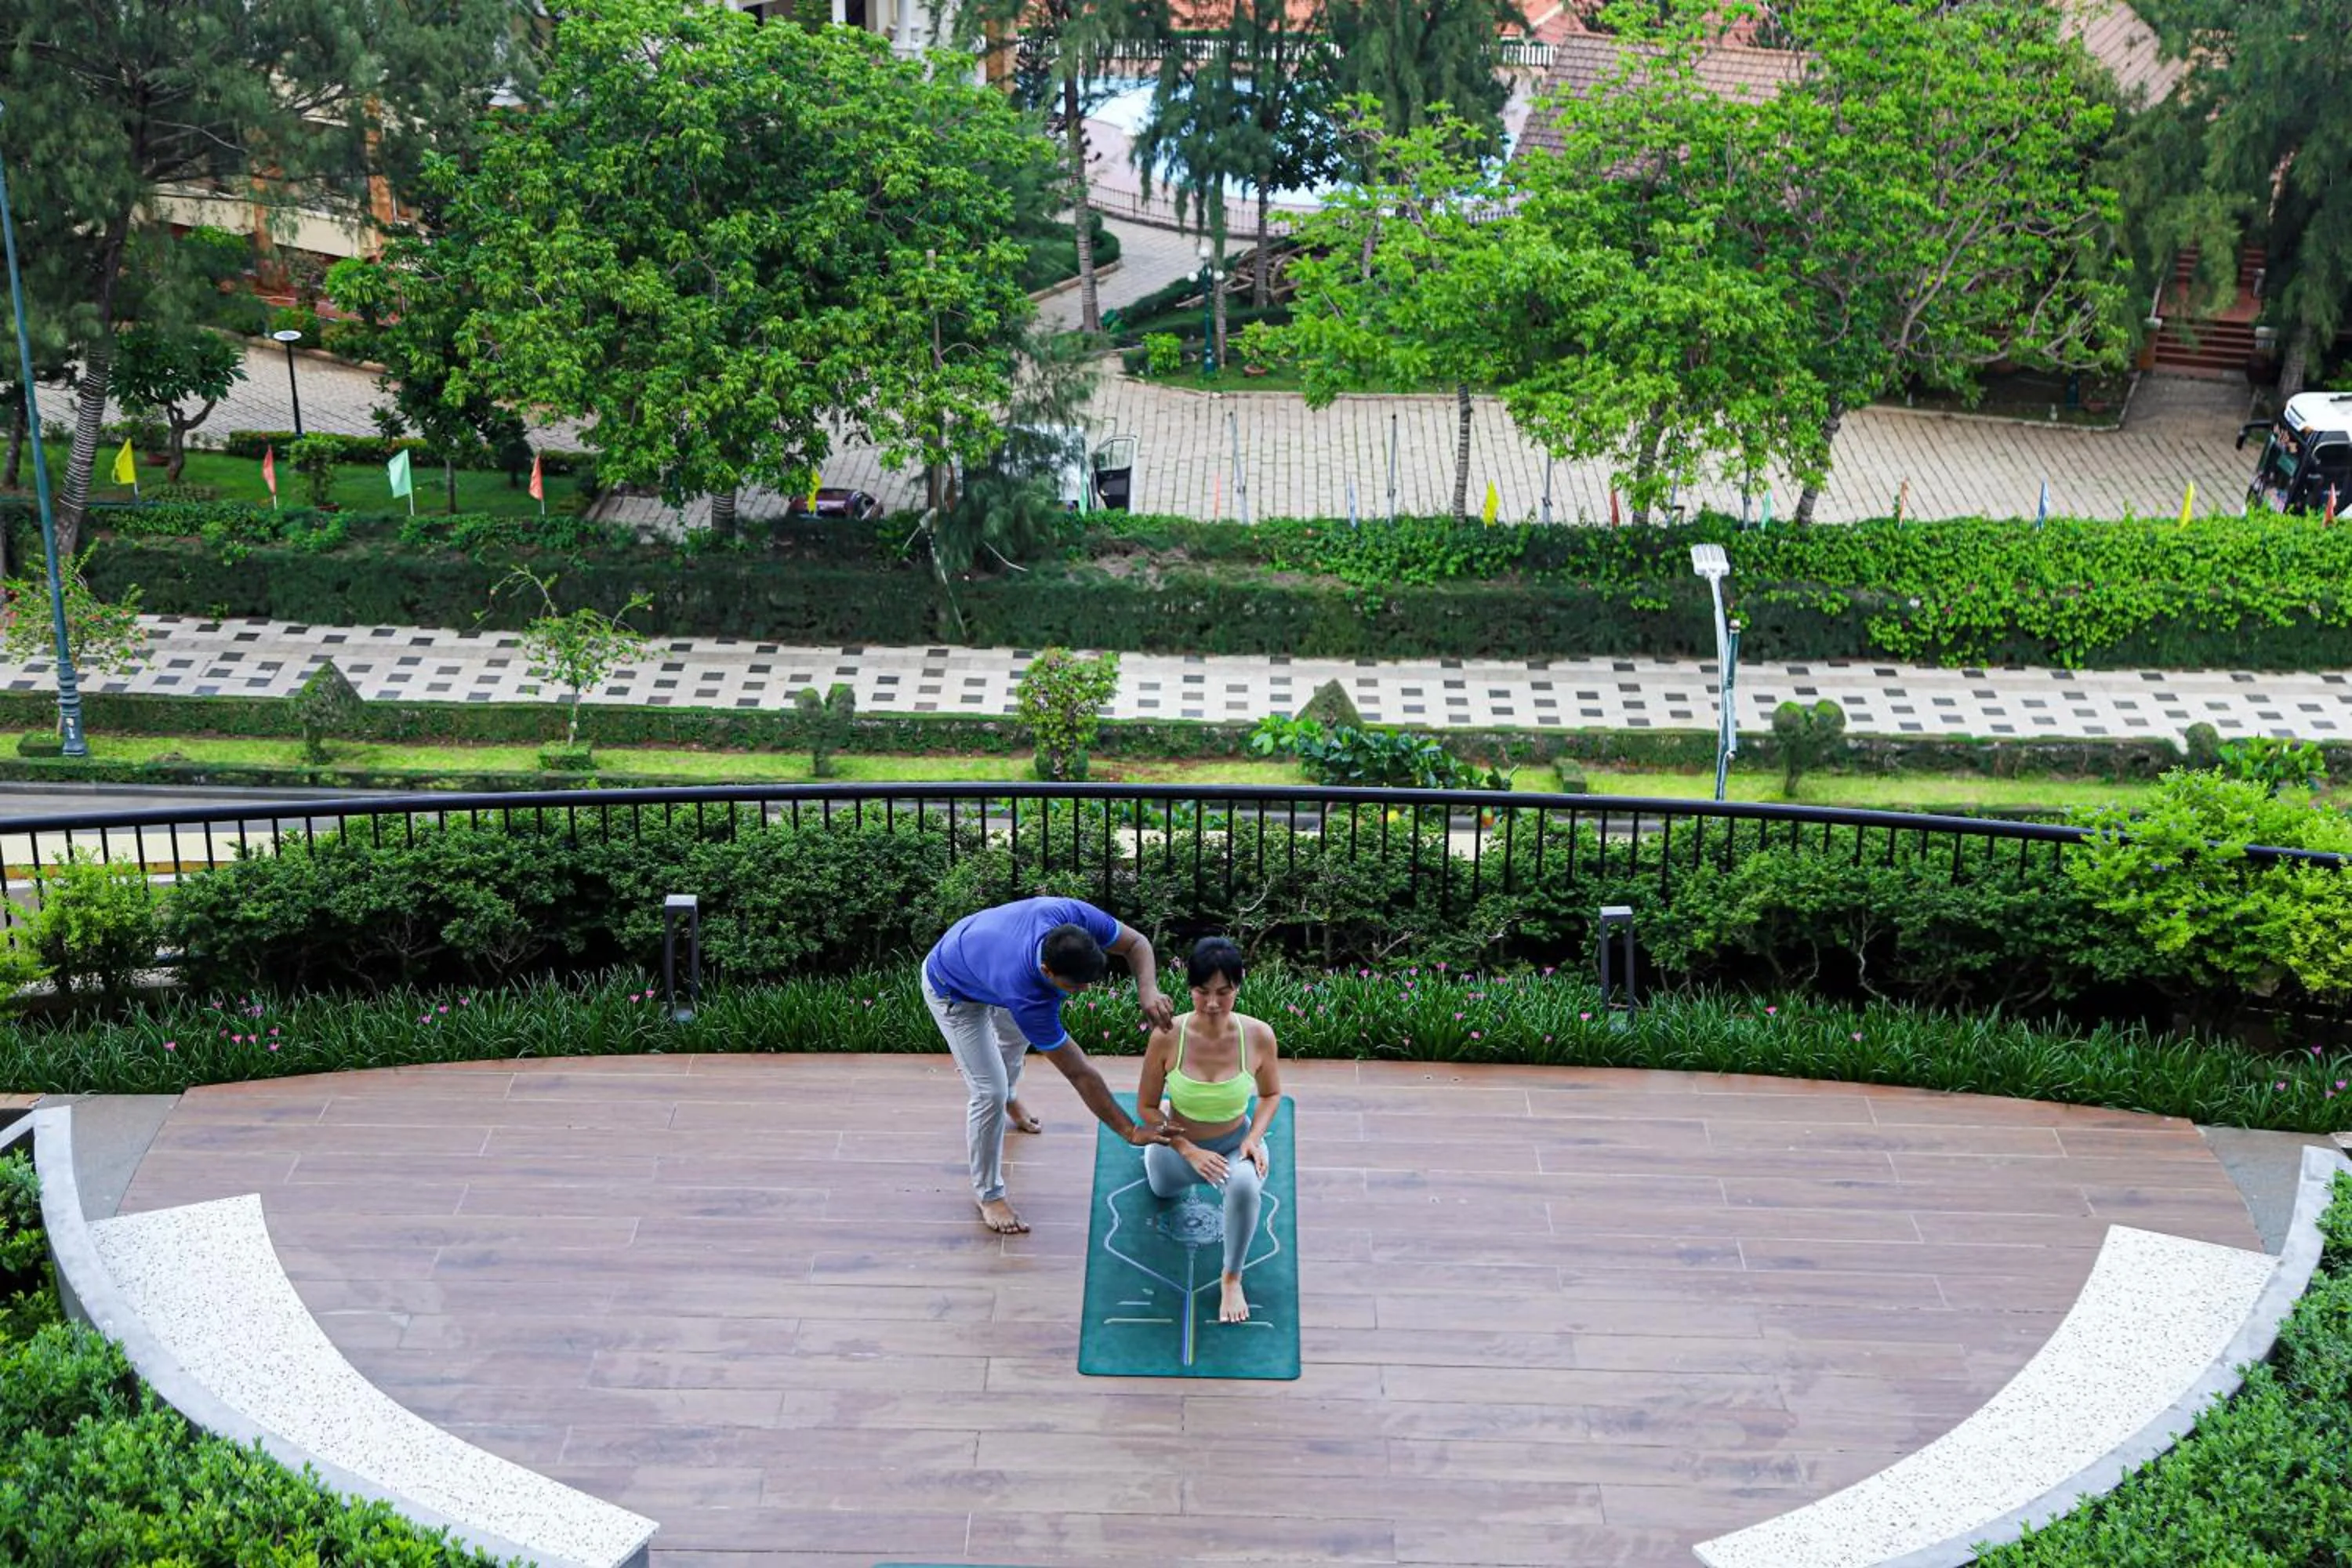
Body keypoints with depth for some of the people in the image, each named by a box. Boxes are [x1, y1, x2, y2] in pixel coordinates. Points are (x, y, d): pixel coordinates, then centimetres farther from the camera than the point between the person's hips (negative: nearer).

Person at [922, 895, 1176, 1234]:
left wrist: (1147, 990, -41)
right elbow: (1080, 1074, -40)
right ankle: (987, 1193, 11)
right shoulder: (1027, 997, -46)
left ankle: (1008, 1098, 64)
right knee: (991, 1091, -10)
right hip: (952, 991, -7)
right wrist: (1131, 1132, -37)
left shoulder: (1071, 915, -37)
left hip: (982, 945, 7)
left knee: (1017, 1035, 31)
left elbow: (1136, 943, -20)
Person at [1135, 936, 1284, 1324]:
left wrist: (1253, 1139, -19)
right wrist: (1189, 1151, -23)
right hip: (1179, 1144, 1)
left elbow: (1271, 1094, -2)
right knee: (1164, 1189, 31)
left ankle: (1232, 1278, -10)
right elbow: (1147, 1107, -13)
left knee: (1245, 1186, -35)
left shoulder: (1259, 1035, -24)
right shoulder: (1167, 1037, -27)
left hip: (1236, 1142, -1)